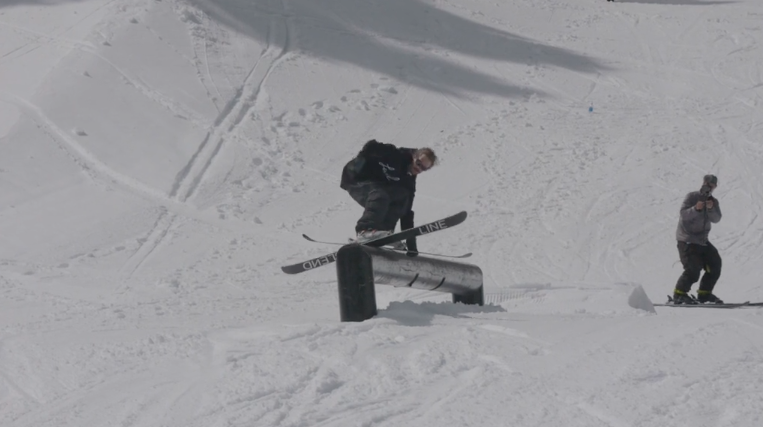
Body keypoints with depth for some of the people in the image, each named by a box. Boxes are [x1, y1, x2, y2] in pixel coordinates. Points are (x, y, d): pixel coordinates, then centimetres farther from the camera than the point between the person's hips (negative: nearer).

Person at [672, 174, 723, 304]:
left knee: (715, 264, 6)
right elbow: (683, 214, -20)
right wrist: (696, 209, -37)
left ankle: (704, 294, 17)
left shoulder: (714, 202, 8)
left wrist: (711, 209, -28)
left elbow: (716, 219, -9)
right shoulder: (692, 197, -8)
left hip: (702, 240, 7)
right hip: (687, 239, -7)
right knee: (693, 269, -17)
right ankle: (679, 294, -6)